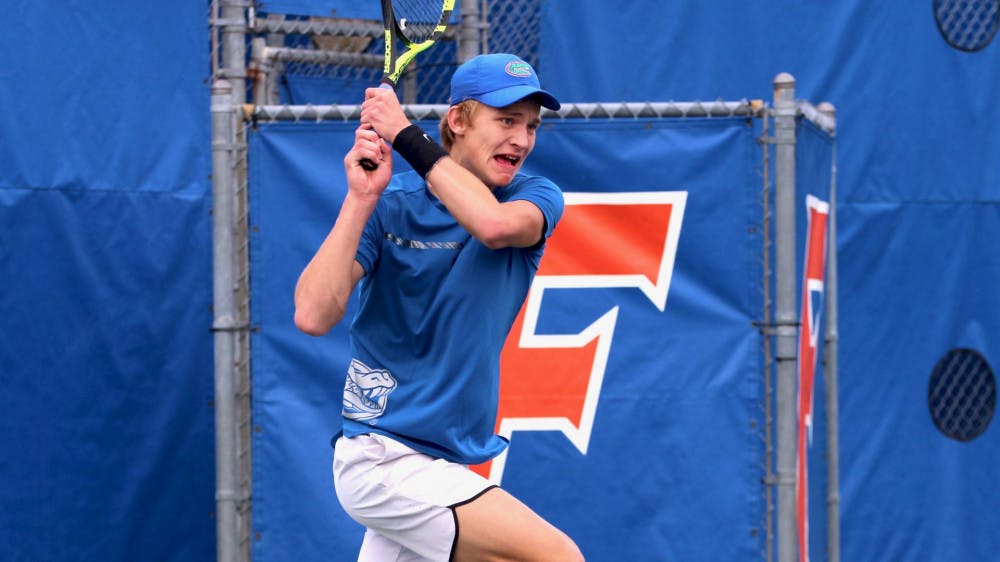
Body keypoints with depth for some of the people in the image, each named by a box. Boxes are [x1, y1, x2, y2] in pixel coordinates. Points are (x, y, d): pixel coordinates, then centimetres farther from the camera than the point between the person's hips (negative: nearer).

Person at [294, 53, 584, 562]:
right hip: (384, 458, -5)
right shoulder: (389, 204, -6)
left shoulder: (537, 197, 2)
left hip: (445, 465, 5)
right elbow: (313, 316, -18)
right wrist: (360, 200, -22)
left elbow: (495, 224, -24)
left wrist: (407, 136, -20)